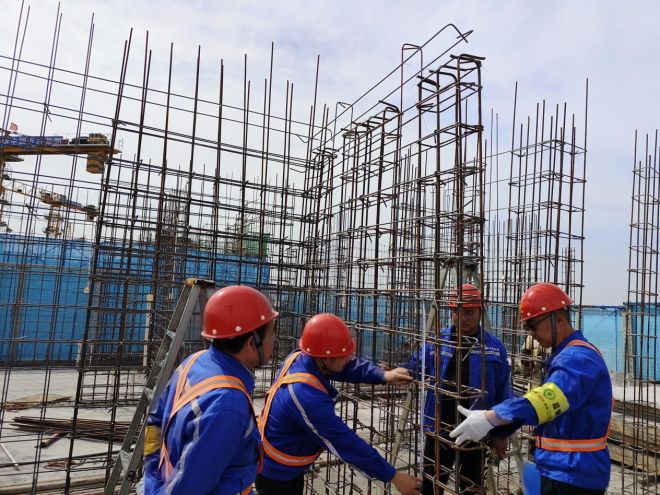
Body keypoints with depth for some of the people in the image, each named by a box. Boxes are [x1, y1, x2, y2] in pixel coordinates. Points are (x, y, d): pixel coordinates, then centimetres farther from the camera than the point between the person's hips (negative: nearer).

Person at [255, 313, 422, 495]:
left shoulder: (299, 357, -15)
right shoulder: (306, 395, -37)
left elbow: (350, 366, -5)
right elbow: (345, 443, -31)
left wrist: (384, 375, -23)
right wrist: (393, 476, -23)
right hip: (276, 475, -7)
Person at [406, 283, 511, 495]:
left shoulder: (494, 347, -5)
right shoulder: (436, 341, -3)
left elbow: (503, 394, -1)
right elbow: (413, 371, 0)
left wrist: (501, 433, 1)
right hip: (438, 428, 1)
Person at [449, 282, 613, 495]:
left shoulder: (578, 358, -21)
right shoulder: (569, 354, 13)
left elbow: (548, 398, -39)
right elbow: (545, 397, 16)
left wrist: (490, 418, -47)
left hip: (574, 475, -9)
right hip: (566, 470, 9)